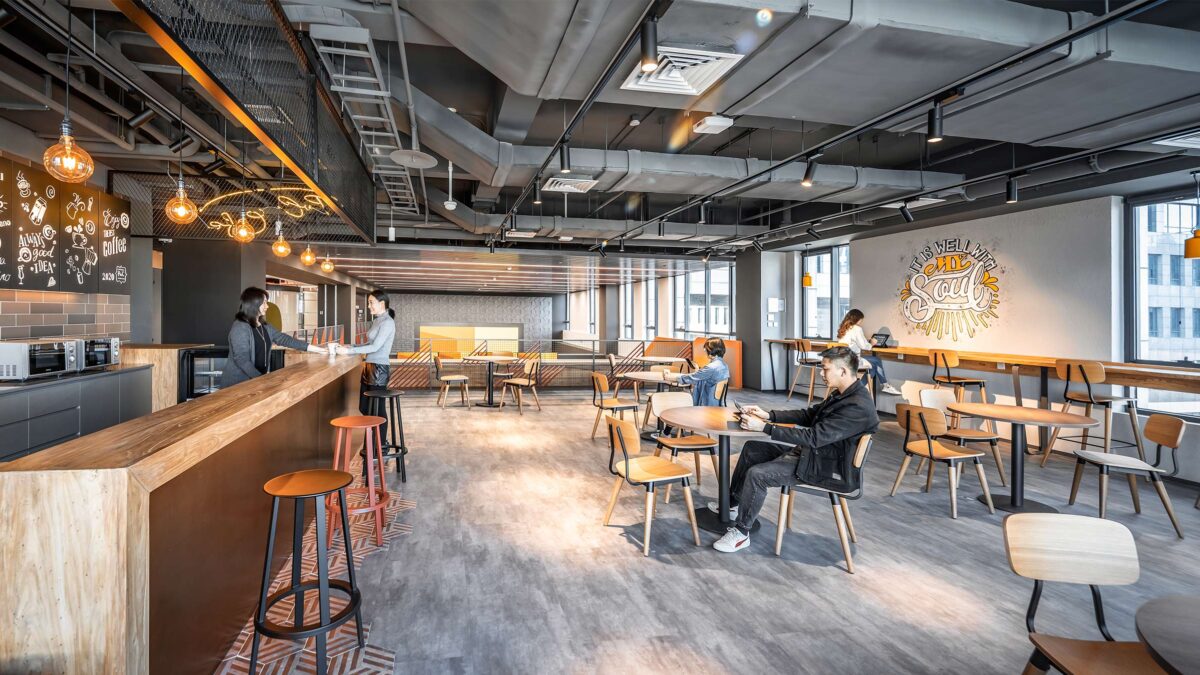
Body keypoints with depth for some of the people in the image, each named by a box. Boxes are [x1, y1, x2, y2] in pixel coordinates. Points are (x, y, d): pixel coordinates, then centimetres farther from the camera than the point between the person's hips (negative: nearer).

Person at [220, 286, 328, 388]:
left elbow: (283, 338, 5)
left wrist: (314, 348, 0)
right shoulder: (240, 327, -16)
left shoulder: (264, 326, 9)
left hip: (257, 380, 7)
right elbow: (241, 360, -21)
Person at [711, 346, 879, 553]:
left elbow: (814, 437, -31)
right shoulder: (842, 393, 4)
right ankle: (733, 503, 26)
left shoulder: (859, 406, -27)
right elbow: (808, 414, 13)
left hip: (827, 467, -10)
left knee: (756, 474, -21)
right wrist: (768, 415, 1)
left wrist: (764, 427, -31)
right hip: (814, 451, 10)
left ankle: (741, 532, -3)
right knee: (751, 449, 12)